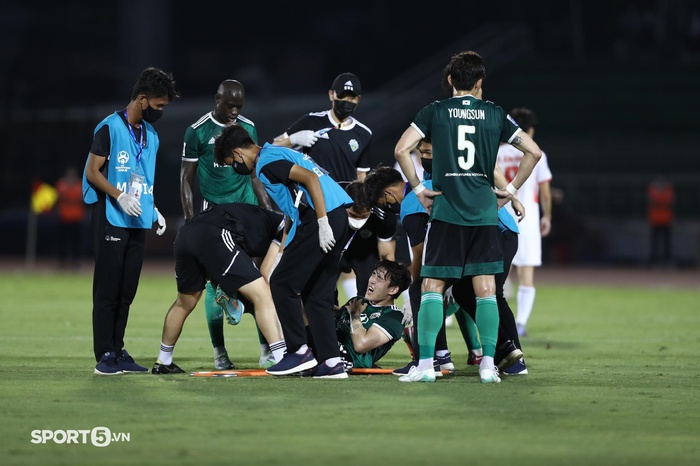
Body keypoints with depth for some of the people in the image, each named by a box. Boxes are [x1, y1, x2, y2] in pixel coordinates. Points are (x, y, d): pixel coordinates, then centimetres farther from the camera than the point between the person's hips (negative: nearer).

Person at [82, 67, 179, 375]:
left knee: (126, 292, 9)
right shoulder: (110, 128, -7)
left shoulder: (151, 135, 16)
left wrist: (153, 210, 14)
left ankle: (118, 352, 14)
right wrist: (119, 197, -22)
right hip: (111, 221, -7)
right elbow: (92, 172, -10)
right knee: (107, 290, -6)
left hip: (138, 223, 7)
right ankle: (104, 355, -4)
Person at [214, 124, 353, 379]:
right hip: (340, 216, 10)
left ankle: (299, 350, 2)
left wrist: (322, 223, -21)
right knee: (316, 295, 11)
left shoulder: (266, 162, -5)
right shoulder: (279, 154, 26)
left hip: (326, 216, -10)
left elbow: (310, 178, -18)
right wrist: (284, 251, 34)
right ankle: (331, 362, 7)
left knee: (282, 283, 0)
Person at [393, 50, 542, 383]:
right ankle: (488, 365, 0)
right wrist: (510, 191, 11)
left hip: (445, 211, -1)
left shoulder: (434, 112, 3)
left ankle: (426, 365, -4)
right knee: (486, 290, 4)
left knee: (432, 287, 2)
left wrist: (418, 188, 2)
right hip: (485, 212, 1)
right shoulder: (494, 114, 7)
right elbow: (533, 151, 6)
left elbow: (401, 149, -7)